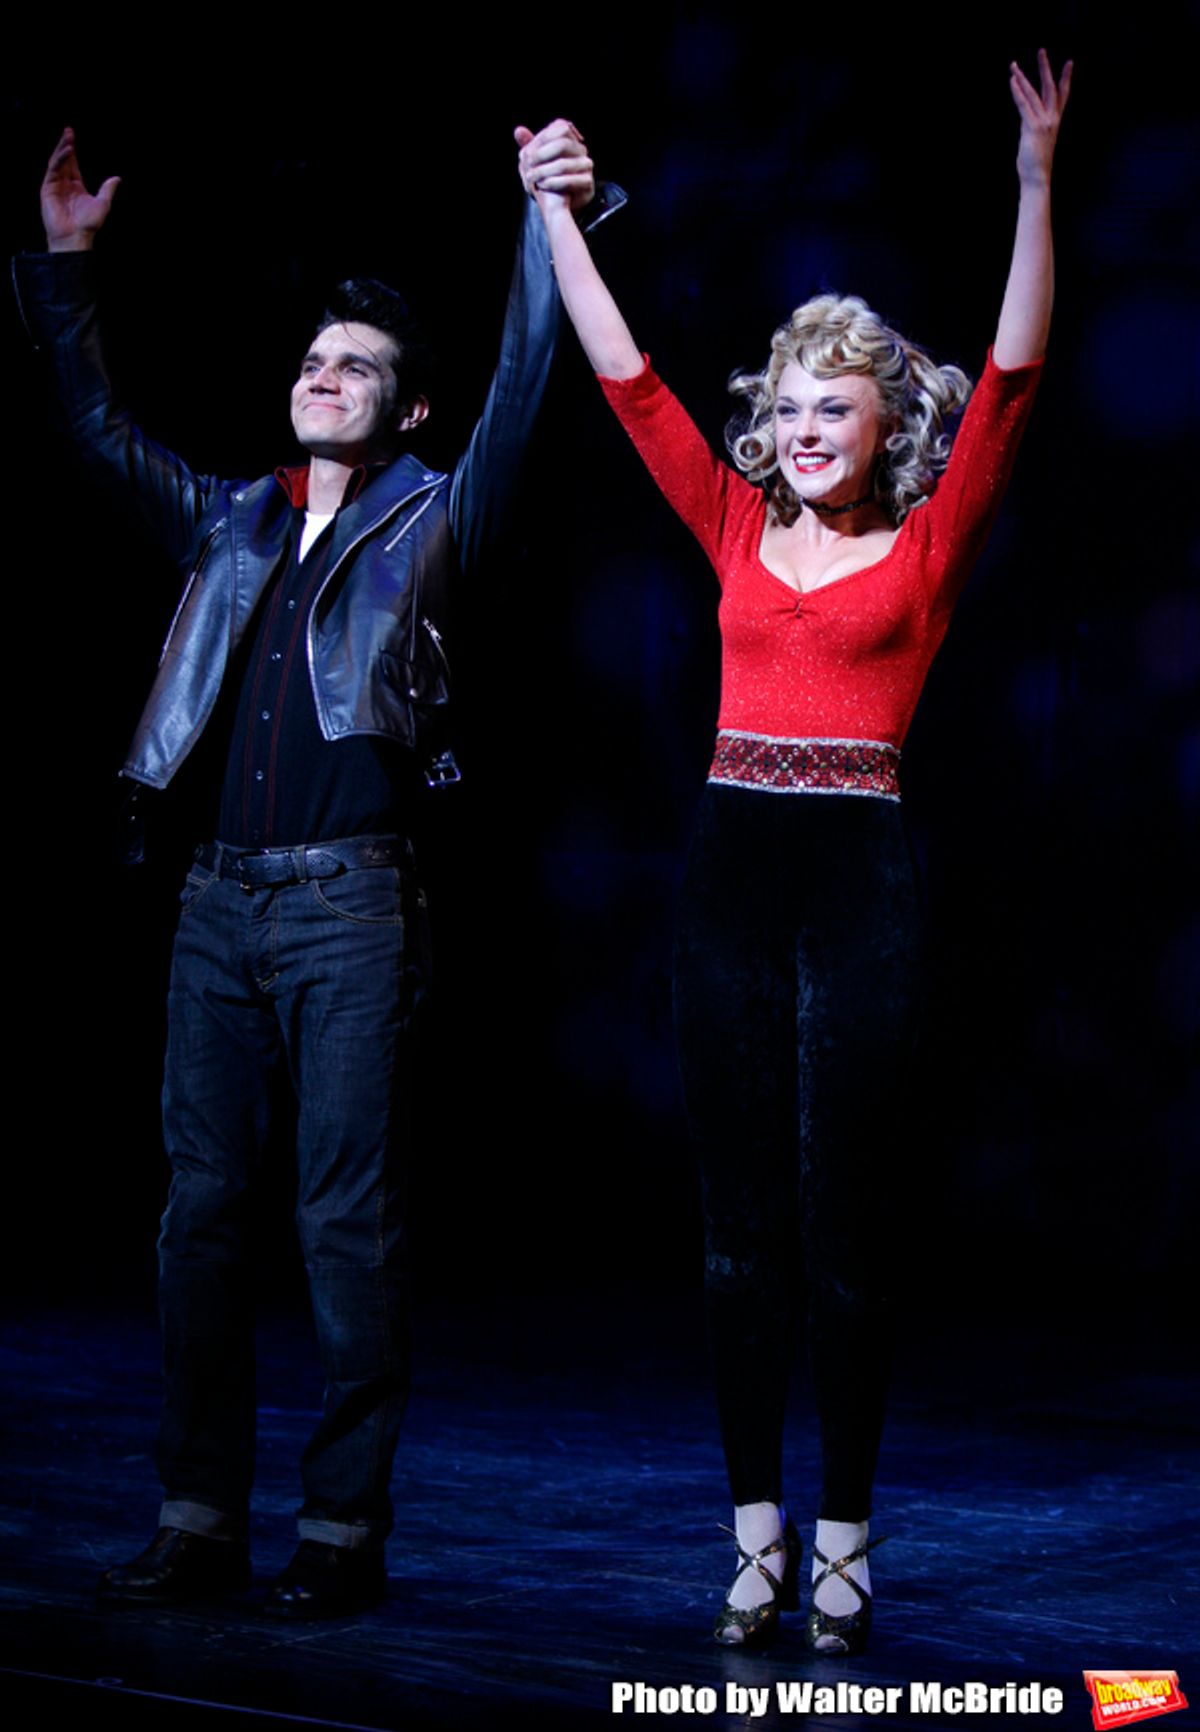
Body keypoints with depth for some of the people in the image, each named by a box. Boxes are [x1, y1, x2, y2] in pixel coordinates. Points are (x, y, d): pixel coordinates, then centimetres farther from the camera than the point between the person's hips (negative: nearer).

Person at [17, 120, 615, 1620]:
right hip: (220, 899, 5)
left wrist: (551, 224, -16)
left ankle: (342, 1530, 1)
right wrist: (64, 269, 18)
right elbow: (98, 426, 24)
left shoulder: (427, 524, 5)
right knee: (200, 1209, 5)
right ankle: (199, 1521, 11)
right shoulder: (229, 523, 18)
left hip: (349, 904, -5)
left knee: (346, 1219, -4)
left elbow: (518, 399, -7)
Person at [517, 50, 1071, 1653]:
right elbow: (629, 380, 12)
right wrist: (555, 211, 9)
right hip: (734, 870, 4)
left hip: (859, 876, -3)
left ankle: (844, 1542, 8)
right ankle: (758, 1534, 12)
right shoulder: (740, 530, 12)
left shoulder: (930, 542, 3)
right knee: (741, 1222, 5)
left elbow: (1012, 377, -7)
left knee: (845, 1221, 0)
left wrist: (1036, 181, -14)